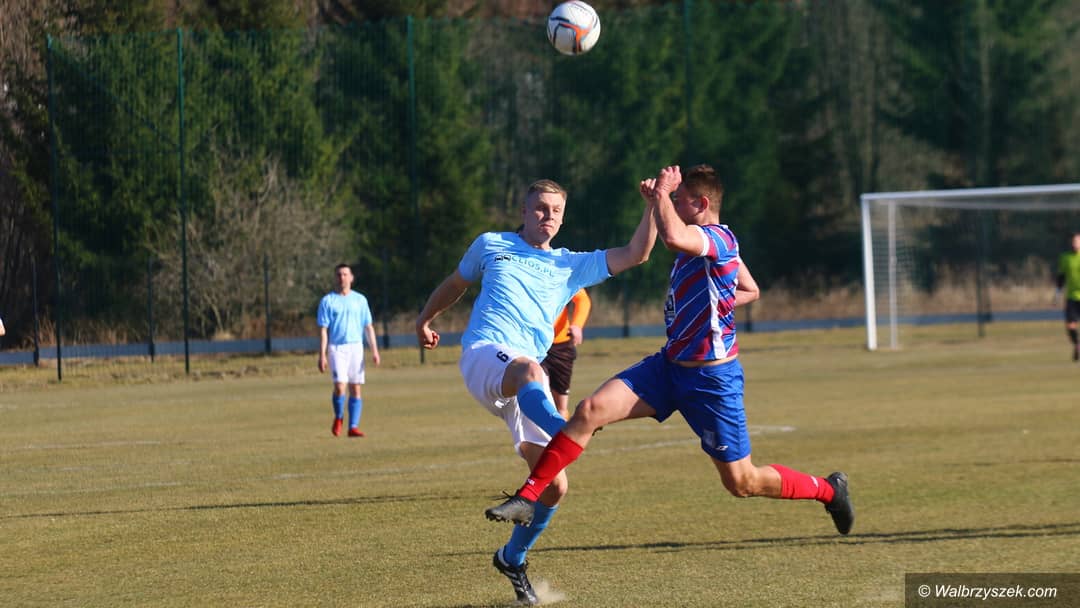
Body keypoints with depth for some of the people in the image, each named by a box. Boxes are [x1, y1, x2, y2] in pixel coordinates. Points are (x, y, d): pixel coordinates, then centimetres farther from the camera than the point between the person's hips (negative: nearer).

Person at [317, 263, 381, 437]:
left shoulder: (360, 300, 11)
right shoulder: (327, 301, 4)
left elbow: (369, 327, 11)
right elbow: (323, 330, 1)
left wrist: (374, 351, 1)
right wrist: (322, 355, -7)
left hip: (356, 347, 2)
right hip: (336, 348, -2)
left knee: (355, 388, -2)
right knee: (340, 386, -15)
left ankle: (353, 426, 1)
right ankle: (338, 418, 11)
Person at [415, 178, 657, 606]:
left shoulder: (571, 266, 22)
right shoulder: (491, 245, 20)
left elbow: (635, 254, 13)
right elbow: (455, 283, 37)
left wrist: (653, 205, 4)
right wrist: (425, 319, 40)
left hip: (528, 375, 3)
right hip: (483, 355, -3)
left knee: (554, 485, -4)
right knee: (528, 370, -42)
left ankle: (513, 559, 19)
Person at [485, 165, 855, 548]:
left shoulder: (719, 238, -20)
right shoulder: (704, 241, 9)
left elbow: (672, 237, -44)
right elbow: (750, 290, 25)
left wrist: (661, 192, -26)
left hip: (712, 380, -9)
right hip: (670, 368, 9)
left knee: (741, 482, 4)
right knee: (591, 410, -12)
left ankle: (829, 490, 30)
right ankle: (527, 498, -11)